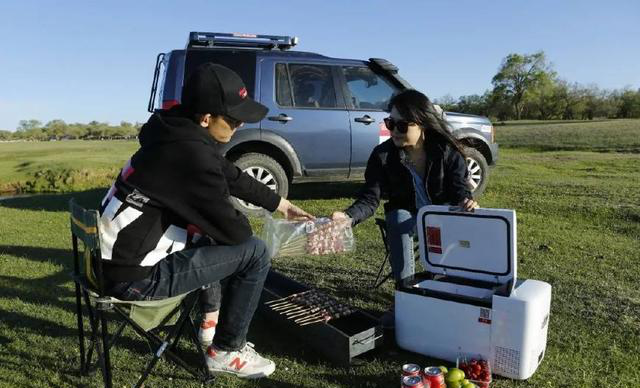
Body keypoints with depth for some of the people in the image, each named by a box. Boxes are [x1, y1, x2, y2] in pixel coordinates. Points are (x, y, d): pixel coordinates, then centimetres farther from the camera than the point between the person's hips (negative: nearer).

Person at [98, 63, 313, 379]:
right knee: (255, 252, -8)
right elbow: (235, 230, -20)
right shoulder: (191, 153, -27)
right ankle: (226, 351, 10)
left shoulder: (183, 136, 2)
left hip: (121, 257, 10)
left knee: (216, 239, 25)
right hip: (136, 275, -10)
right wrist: (243, 227, 4)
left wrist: (281, 204, 24)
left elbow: (234, 178, 16)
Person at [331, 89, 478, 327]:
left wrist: (467, 203, -43)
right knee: (399, 219, -34)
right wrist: (349, 216, -44)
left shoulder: (447, 151, -16)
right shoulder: (383, 155, -18)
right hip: (404, 213, 0)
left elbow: (459, 187, -17)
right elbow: (370, 199, -22)